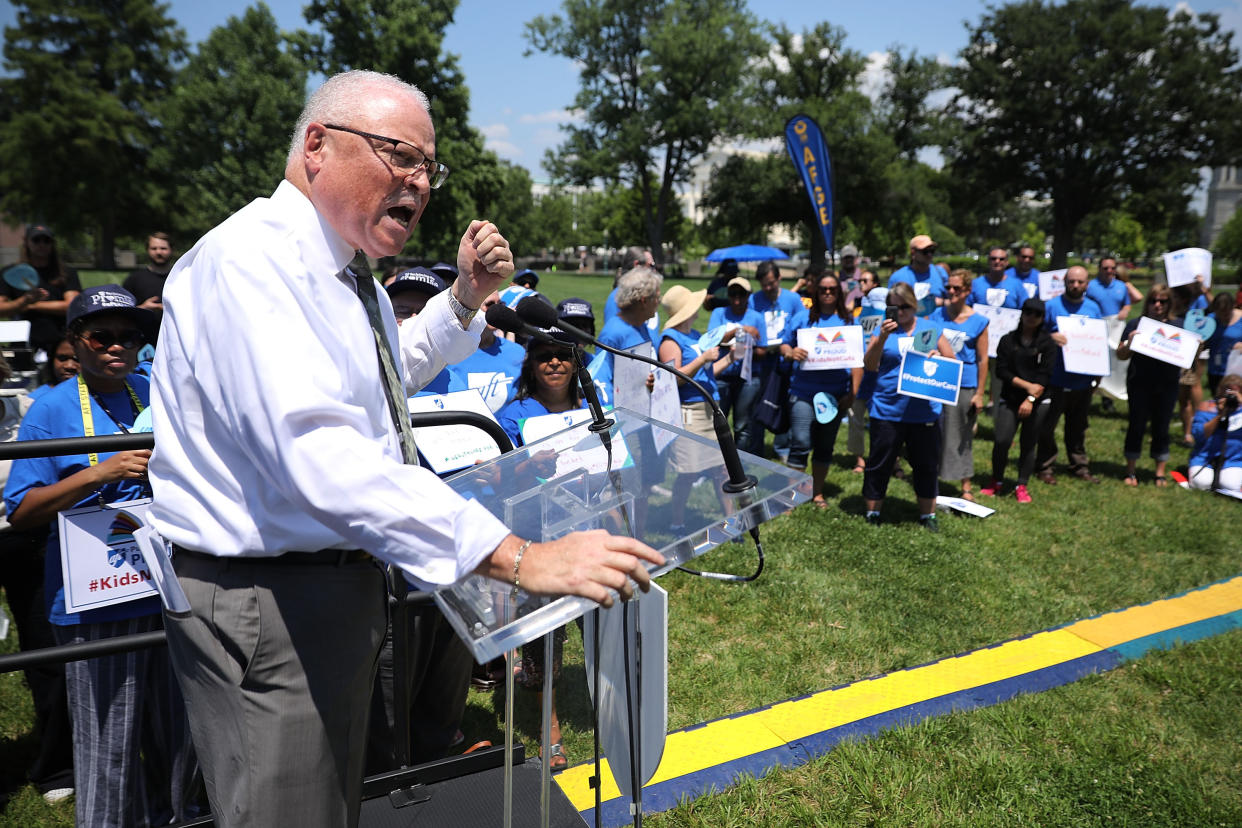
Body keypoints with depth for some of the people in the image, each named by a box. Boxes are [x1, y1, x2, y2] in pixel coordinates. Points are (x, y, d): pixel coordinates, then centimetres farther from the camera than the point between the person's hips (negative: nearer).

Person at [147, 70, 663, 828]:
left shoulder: (346, 270, 9)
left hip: (343, 584, 10)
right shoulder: (248, 259, -22)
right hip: (266, 602, -9)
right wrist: (517, 558, -40)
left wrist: (467, 298, 10)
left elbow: (391, 373, 27)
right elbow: (320, 454, -36)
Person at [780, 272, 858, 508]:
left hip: (836, 394, 2)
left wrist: (853, 392, -4)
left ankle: (817, 493, 24)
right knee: (800, 444, -7)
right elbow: (784, 345, 8)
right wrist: (791, 352, -16)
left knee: (825, 445, 11)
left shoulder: (849, 321, 7)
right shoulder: (803, 317, 7)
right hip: (804, 391, -1)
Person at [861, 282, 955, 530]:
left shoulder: (931, 329, 8)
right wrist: (882, 338, -18)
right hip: (887, 410, -1)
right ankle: (873, 513, 19)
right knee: (879, 463, 6)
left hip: (924, 411, 2)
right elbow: (870, 366, -6)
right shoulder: (883, 330, 3)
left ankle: (927, 514, 26)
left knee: (926, 463, 11)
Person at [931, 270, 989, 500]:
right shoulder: (937, 315, 3)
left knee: (962, 436, 8)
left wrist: (979, 393, -4)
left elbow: (982, 360, -1)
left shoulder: (978, 321, -3)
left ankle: (966, 485, 21)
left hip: (965, 386, -2)